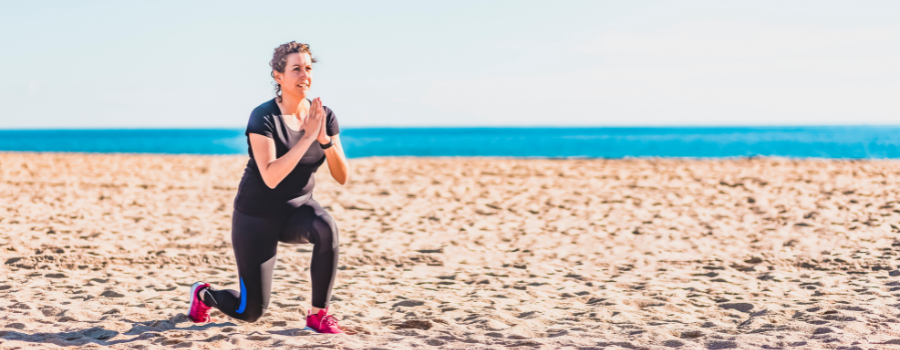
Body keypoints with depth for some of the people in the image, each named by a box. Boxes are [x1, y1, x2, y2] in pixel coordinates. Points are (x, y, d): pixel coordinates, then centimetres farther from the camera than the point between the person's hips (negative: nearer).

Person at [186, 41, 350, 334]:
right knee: (250, 312, -1)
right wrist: (307, 137, -34)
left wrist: (324, 139, -27)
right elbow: (271, 177, -33)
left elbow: (342, 177, -11)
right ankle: (203, 294, 35)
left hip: (298, 209, 4)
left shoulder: (323, 116, -7)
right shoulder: (264, 118, -21)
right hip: (258, 216, -4)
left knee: (327, 228, -34)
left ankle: (318, 314, -17)